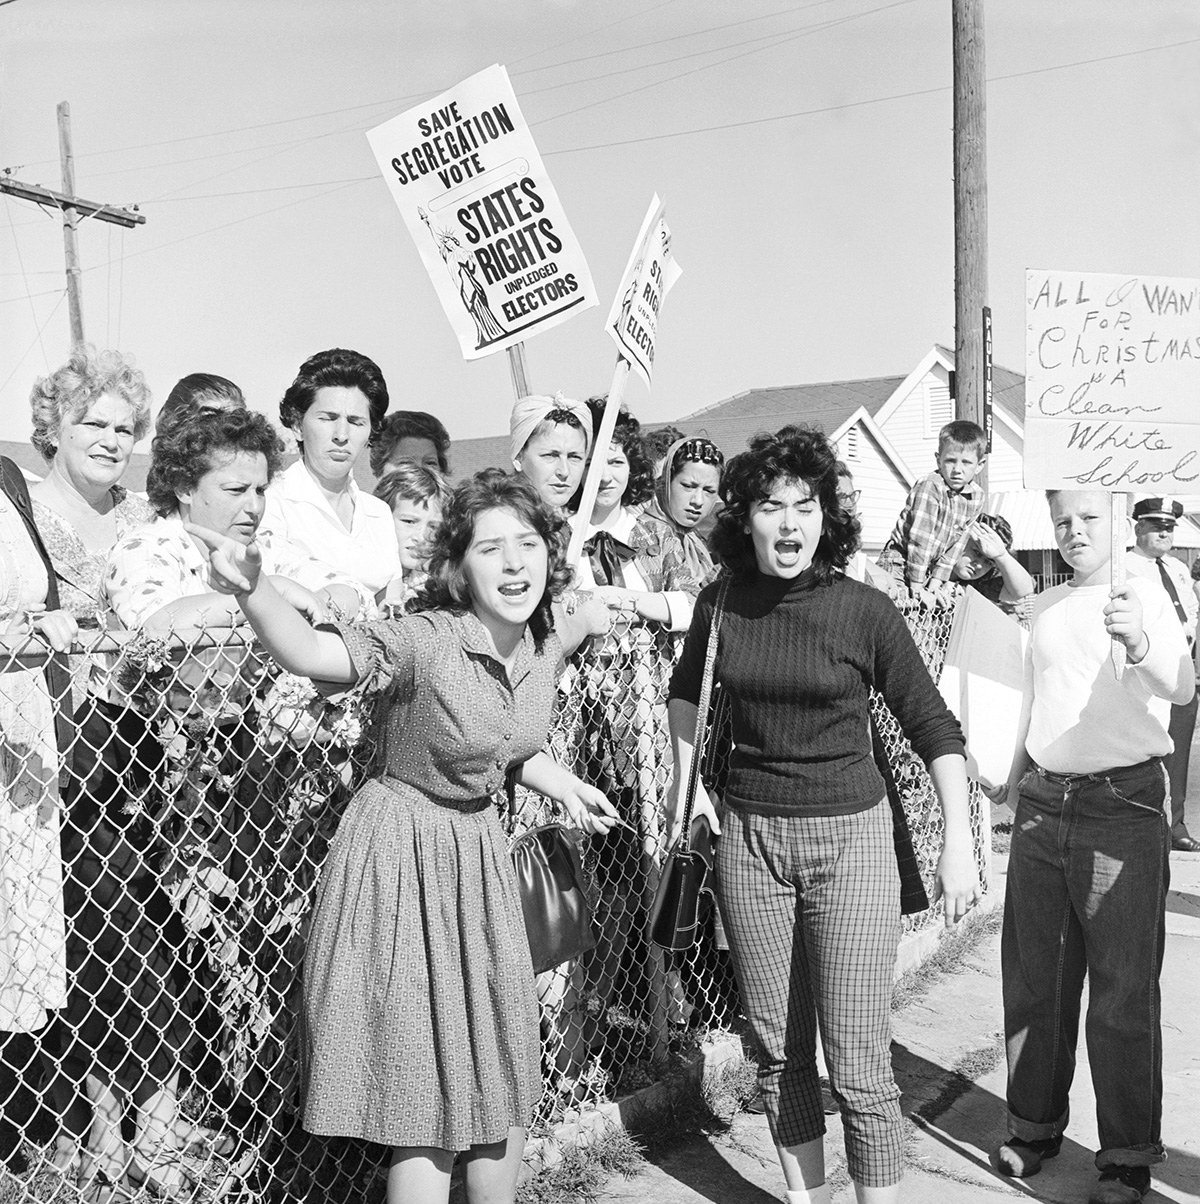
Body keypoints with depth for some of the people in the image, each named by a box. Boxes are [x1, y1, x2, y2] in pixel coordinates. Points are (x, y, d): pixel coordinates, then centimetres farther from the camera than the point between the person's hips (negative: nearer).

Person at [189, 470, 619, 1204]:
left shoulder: (546, 649, -2)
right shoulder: (426, 641, -23)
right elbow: (310, 655, -40)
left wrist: (562, 785, 10)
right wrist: (253, 591, -56)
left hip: (480, 853, 7)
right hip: (404, 854, -6)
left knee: (505, 1073, 17)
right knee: (430, 1088, 3)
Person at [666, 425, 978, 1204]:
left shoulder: (864, 610, -11)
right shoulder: (721, 602, -2)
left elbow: (934, 728, -5)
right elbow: (687, 688, 19)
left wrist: (958, 841, -8)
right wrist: (686, 778, 13)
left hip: (849, 837, -3)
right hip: (748, 836, 3)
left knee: (859, 1065, -3)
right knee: (779, 1051, 13)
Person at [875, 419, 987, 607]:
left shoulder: (977, 498, -2)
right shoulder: (929, 487, -22)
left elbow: (956, 544, -1)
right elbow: (920, 539, -23)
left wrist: (936, 580, -8)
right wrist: (917, 586, -23)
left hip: (928, 567, 6)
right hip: (899, 561, -6)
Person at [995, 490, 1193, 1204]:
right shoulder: (1047, 608, 11)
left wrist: (1140, 644, -42)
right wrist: (1018, 773, 23)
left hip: (1123, 804, -6)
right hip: (1043, 804, 6)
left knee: (1124, 989, 0)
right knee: (1034, 976, 13)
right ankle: (1036, 1124, 28)